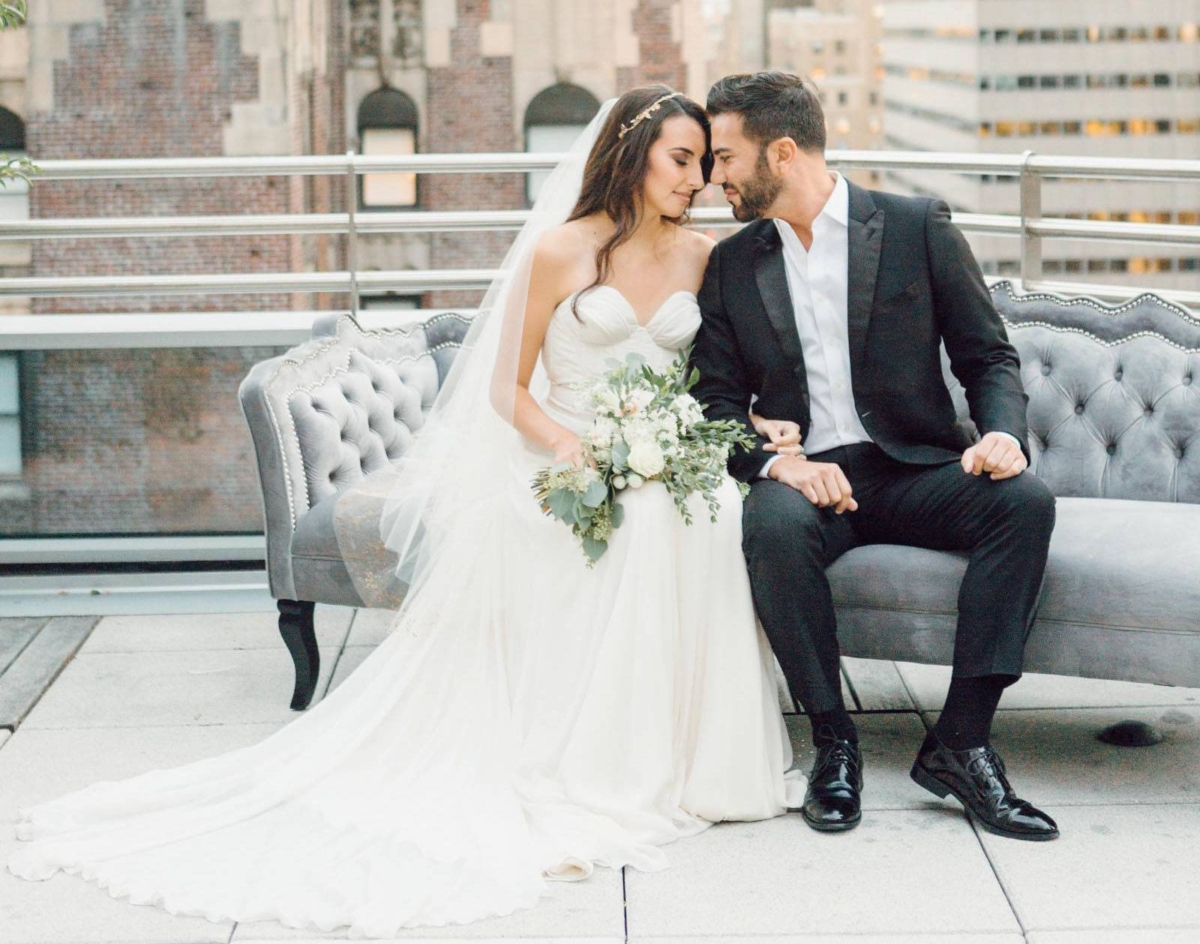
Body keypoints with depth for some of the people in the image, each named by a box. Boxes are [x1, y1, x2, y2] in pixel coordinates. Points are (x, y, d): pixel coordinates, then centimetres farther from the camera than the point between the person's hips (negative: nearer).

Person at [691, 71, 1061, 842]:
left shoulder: (917, 227, 4)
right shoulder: (731, 266, 11)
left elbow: (989, 355, 5)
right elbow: (717, 403, 7)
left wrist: (1002, 433, -17)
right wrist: (777, 461, -14)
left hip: (914, 468, 0)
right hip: (804, 476, 0)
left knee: (1024, 500, -29)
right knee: (772, 527, -34)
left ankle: (961, 741, -27)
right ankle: (834, 741, -19)